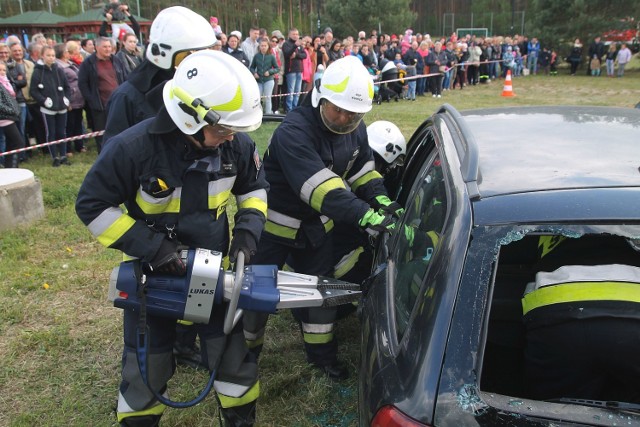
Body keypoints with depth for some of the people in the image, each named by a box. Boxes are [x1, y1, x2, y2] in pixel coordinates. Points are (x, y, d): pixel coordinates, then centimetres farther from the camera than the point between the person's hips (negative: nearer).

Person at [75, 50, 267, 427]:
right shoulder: (134, 148, -27)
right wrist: (151, 247, -24)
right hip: (153, 270, -2)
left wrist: (249, 230, -12)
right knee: (148, 361, 12)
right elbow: (93, 206, -16)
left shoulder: (237, 144, -16)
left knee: (231, 349, 9)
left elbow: (255, 187, 4)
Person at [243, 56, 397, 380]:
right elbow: (323, 188, -43)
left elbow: (363, 171, 5)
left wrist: (383, 202, -14)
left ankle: (321, 352, 34)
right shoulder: (293, 132, -33)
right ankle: (245, 353, 33)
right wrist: (367, 217, -50)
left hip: (318, 225, 6)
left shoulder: (355, 130, -7)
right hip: (277, 223, -6)